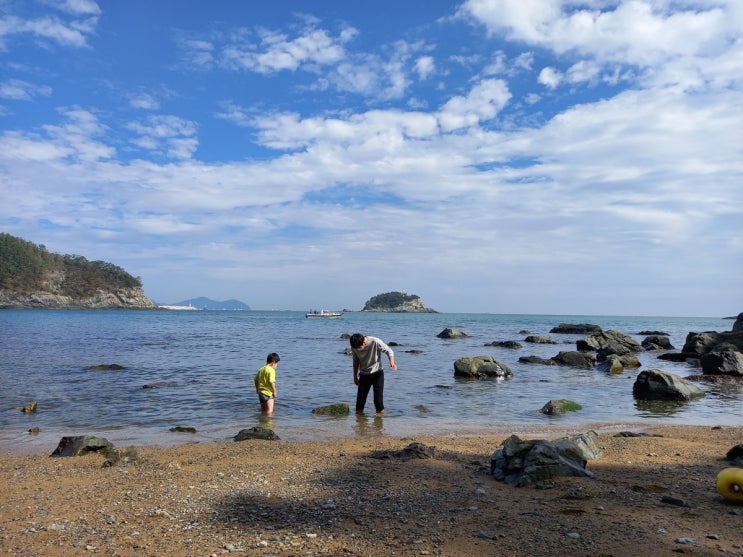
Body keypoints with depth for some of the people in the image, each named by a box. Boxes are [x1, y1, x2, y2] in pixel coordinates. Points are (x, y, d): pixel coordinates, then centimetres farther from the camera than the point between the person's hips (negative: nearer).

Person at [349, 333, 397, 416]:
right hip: (364, 374, 3)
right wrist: (355, 377, 10)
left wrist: (392, 362, -29)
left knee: (378, 394, -4)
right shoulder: (354, 347, -10)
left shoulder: (375, 342, -22)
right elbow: (356, 362, 6)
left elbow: (388, 350, -11)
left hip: (377, 373, -3)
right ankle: (359, 411, 18)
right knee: (361, 395, 2)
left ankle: (380, 411, 11)